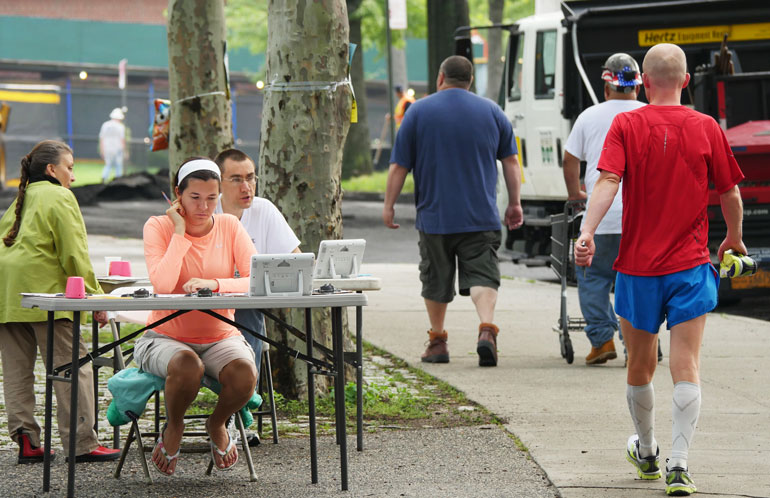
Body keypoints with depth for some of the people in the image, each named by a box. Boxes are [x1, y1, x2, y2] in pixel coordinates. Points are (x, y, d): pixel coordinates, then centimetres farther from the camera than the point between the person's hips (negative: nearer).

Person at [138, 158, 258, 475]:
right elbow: (162, 285, -22)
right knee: (187, 366, -38)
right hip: (167, 338, -2)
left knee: (244, 374, -32)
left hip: (220, 338, 2)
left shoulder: (229, 227, 2)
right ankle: (173, 428, -3)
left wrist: (214, 284, -28)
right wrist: (180, 232, -17)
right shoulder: (158, 227, -5)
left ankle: (217, 424, 5)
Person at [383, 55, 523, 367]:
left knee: (436, 280, 12)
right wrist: (514, 204, 16)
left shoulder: (419, 111, 0)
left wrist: (389, 205, 8)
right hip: (481, 216, 0)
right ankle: (487, 328, -26)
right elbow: (510, 161, 9)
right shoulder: (491, 111, 5)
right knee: (482, 275, -3)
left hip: (434, 215, 0)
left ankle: (437, 341, 20)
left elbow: (399, 166, 0)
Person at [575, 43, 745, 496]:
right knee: (686, 369, -5)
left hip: (638, 264, 1)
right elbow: (731, 194, 6)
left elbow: (608, 181, -17)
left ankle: (647, 453, 34)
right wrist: (734, 239, 23)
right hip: (691, 265, -1)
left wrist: (587, 232, -26)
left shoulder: (626, 126, -3)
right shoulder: (707, 129, -1)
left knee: (640, 369, 17)